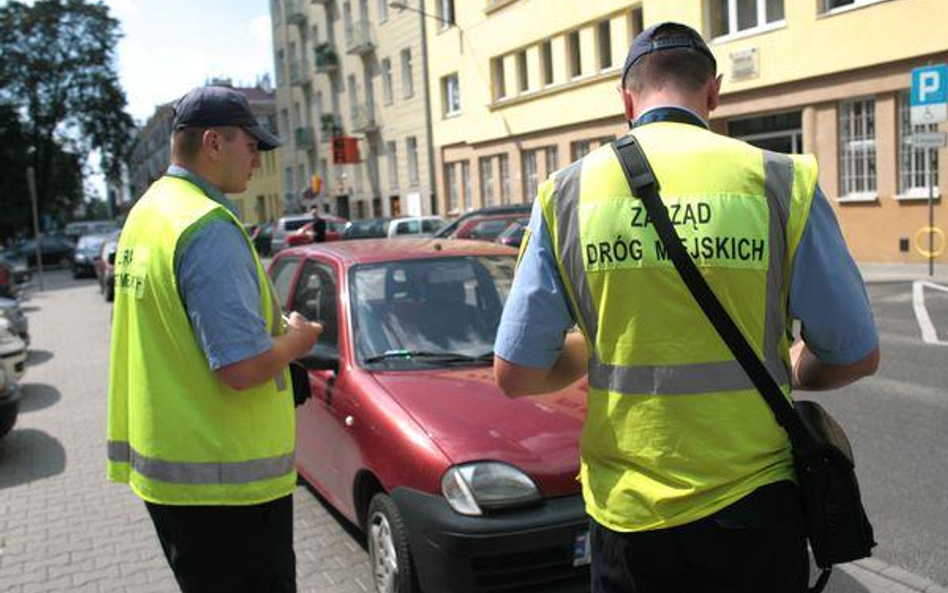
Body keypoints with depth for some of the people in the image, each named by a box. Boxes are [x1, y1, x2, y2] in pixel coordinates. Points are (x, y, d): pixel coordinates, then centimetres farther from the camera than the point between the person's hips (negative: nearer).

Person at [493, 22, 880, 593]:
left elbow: (514, 374, -4)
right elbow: (857, 356, -2)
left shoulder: (567, 192, -5)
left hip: (626, 510, 1)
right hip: (751, 504, 0)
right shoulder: (781, 181, -8)